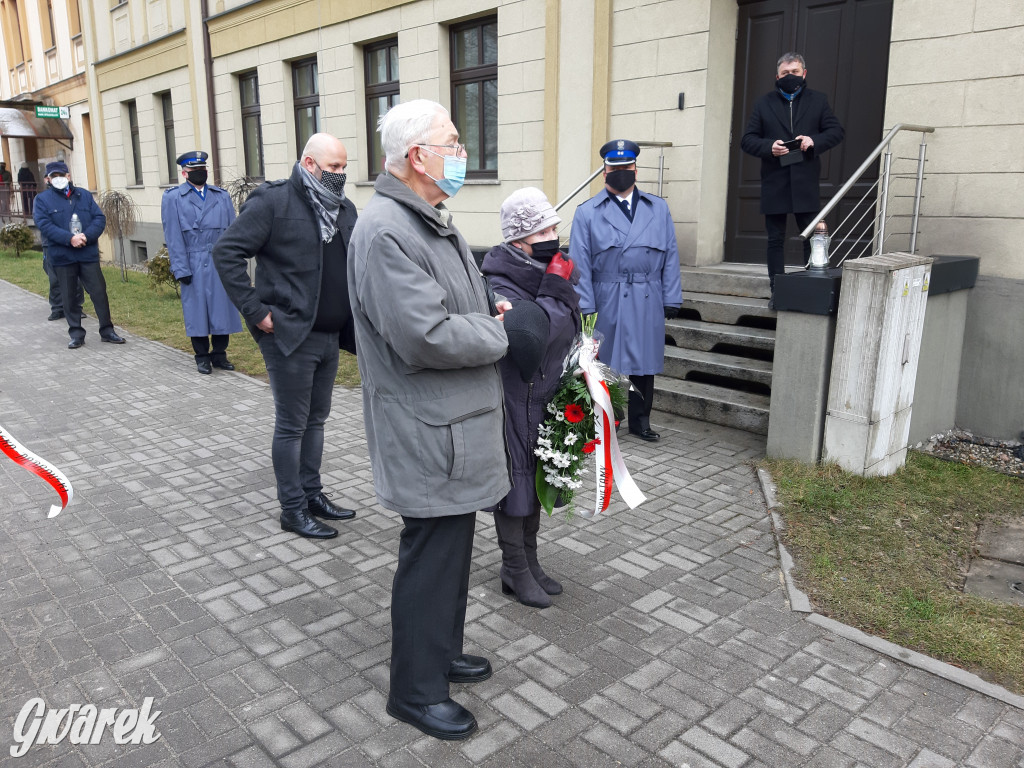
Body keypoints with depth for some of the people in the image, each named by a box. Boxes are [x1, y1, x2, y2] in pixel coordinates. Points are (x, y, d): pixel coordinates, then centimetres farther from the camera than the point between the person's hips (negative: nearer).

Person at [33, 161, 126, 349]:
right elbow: (45, 225, -8)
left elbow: (100, 218, 2)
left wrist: (86, 236, -15)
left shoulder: (84, 195, 10)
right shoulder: (43, 199, 4)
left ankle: (107, 330, 11)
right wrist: (70, 238, -20)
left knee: (99, 291, 1)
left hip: (88, 253, 1)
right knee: (70, 296, 6)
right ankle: (76, 334, 16)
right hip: (62, 256, -1)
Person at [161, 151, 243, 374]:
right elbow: (173, 237, -1)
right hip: (194, 266, -2)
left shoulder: (222, 196, 12)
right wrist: (181, 269, -8)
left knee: (222, 308, 5)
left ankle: (219, 354, 17)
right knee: (197, 310, 4)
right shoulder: (172, 198, 4)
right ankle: (202, 357, 15)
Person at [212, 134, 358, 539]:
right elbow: (226, 252, -15)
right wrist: (254, 311, -17)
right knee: (292, 425, 3)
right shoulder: (273, 201, -12)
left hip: (329, 336, 7)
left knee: (316, 420, 17)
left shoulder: (344, 208, 9)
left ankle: (312, 493, 32)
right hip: (290, 336, -7)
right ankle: (293, 510, 16)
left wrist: (354, 315, 9)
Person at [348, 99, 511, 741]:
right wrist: (498, 333, -13)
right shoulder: (385, 232, -22)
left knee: (453, 549, 22)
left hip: (459, 425, 10)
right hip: (432, 436, -10)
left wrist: (491, 310, 3)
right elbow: (428, 337, -29)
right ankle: (416, 691, 23)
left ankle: (442, 652, 41)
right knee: (432, 559, 4)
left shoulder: (434, 221, 13)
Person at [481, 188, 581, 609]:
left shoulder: (550, 271, 7)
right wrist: (556, 290, -22)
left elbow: (570, 328, 14)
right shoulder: (501, 286, -19)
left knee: (536, 477, 17)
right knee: (514, 479, 3)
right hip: (513, 403, -8)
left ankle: (529, 561, 34)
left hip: (545, 399, 9)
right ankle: (515, 570, 20)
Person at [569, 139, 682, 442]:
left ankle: (640, 420, 26)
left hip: (648, 304, 3)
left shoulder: (658, 209, 12)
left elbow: (670, 256, 9)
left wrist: (671, 299, 2)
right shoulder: (587, 213, 3)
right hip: (607, 304, -3)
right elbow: (580, 264, -2)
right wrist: (585, 308, -9)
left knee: (644, 362, 11)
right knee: (605, 364, 4)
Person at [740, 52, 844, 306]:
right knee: (775, 239, 3)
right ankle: (777, 292, 9)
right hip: (774, 184, 0)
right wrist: (768, 146, -14)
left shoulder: (818, 100, 13)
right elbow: (747, 140, 6)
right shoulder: (764, 103, 12)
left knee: (813, 238, 0)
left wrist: (814, 141, -12)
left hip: (806, 183, 0)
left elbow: (836, 131, 8)